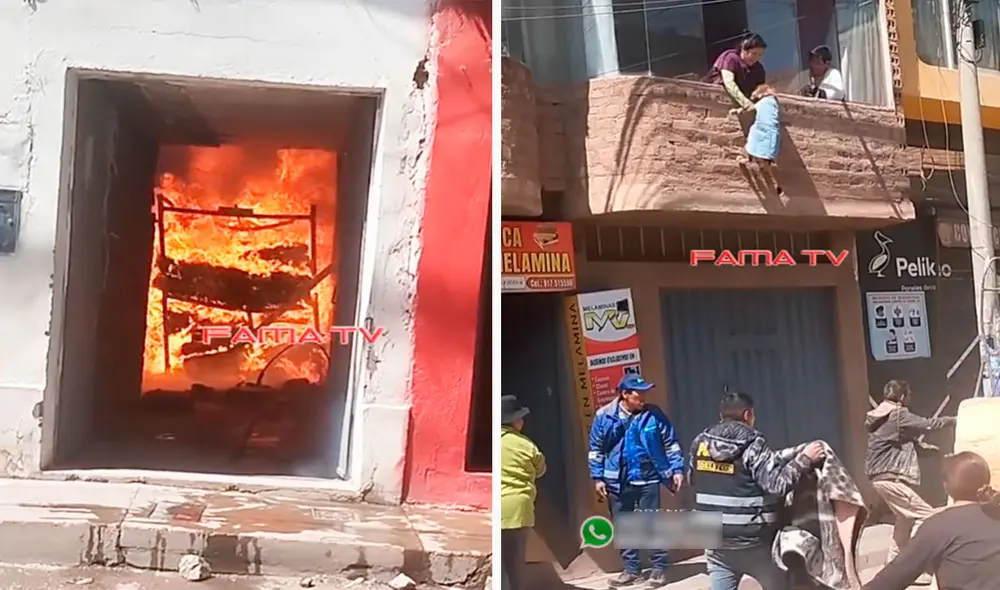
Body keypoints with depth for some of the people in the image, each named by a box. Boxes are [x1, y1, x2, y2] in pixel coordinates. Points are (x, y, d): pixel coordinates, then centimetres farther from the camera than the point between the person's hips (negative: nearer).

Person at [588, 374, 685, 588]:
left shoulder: (653, 414, -5)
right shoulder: (604, 416, -4)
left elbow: (671, 444, 3)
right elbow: (596, 450, 3)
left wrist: (677, 469, -3)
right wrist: (598, 477, 1)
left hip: (648, 479, -1)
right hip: (618, 482, 2)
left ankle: (659, 568, 19)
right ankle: (631, 569, 24)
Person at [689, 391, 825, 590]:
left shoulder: (700, 443, 2)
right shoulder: (753, 445, -13)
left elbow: (692, 479, 15)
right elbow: (777, 483, -19)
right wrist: (804, 459, -10)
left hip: (716, 540, 4)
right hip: (754, 541, -4)